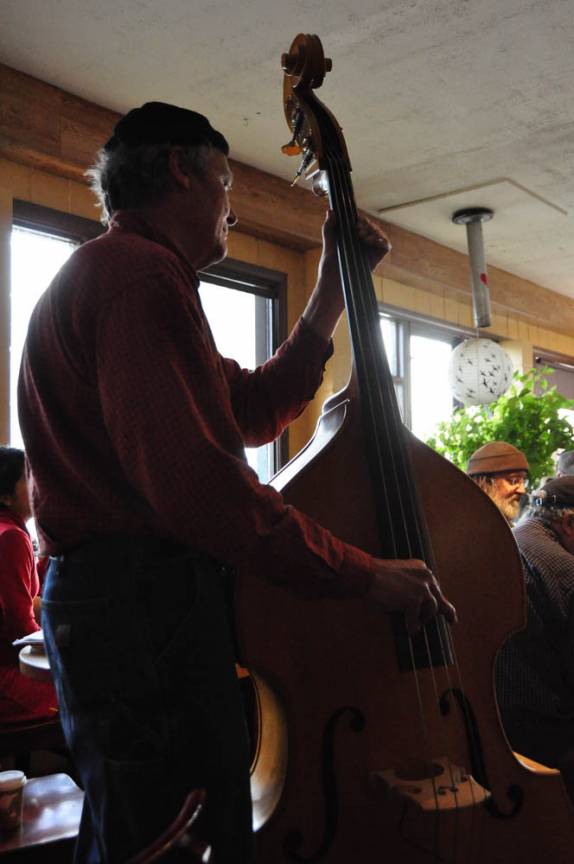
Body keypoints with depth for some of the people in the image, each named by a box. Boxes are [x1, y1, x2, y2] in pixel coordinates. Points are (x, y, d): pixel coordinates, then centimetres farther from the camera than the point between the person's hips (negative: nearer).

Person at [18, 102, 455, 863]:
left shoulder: (122, 271, 24)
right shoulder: (140, 272, -13)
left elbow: (256, 411, 22)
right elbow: (194, 482, -26)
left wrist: (332, 294, 18)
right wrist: (366, 575, -19)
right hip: (144, 601, -11)